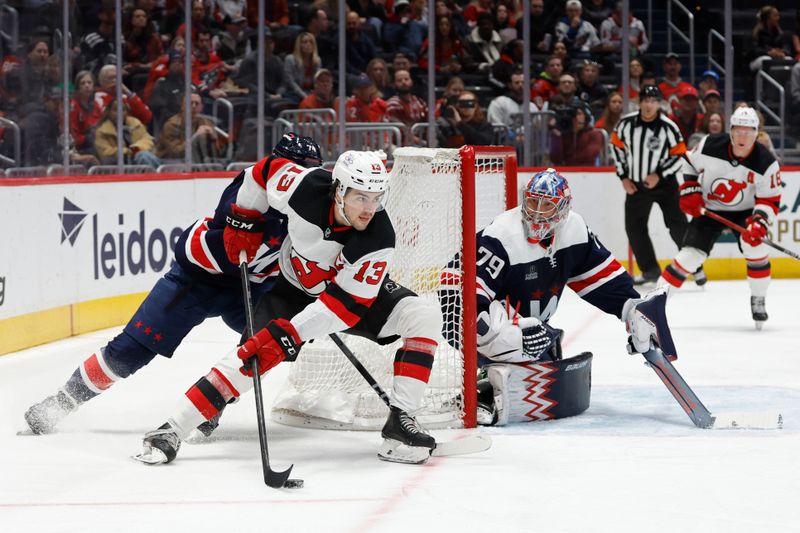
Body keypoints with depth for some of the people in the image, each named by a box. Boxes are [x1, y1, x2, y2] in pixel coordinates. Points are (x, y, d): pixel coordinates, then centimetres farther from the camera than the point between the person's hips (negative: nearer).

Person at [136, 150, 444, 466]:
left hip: (358, 290, 0)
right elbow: (266, 171, -8)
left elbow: (346, 303, -33)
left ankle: (399, 421, -20)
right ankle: (172, 430, -9)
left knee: (424, 316, -23)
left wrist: (288, 333, -39)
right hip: (295, 286, 0)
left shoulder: (378, 239, -34)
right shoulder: (306, 187, -31)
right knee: (254, 353, -16)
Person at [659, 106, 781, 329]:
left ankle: (758, 300, -4)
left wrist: (759, 223, -33)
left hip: (744, 211, 0)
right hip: (709, 208, 0)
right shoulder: (710, 146, -20)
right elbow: (690, 164, 1)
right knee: (690, 254, -9)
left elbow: (770, 201, -16)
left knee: (754, 244, -24)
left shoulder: (766, 163, -21)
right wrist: (690, 192, -8)